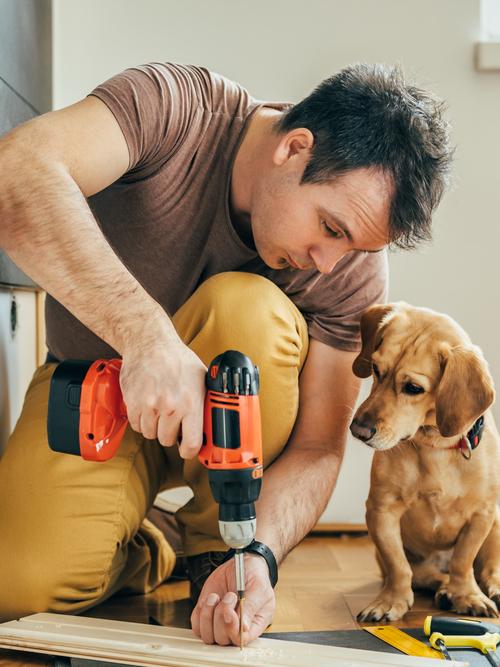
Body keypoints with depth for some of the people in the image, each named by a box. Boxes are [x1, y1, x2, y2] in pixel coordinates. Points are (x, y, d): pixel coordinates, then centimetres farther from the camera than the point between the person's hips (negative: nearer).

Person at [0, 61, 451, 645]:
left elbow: (316, 447, -16)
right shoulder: (173, 110, -26)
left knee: (245, 307, -33)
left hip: (227, 417, 2)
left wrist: (258, 555, -35)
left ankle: (216, 548, -12)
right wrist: (147, 334, -53)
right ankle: (140, 553, 9)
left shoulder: (355, 271, -19)